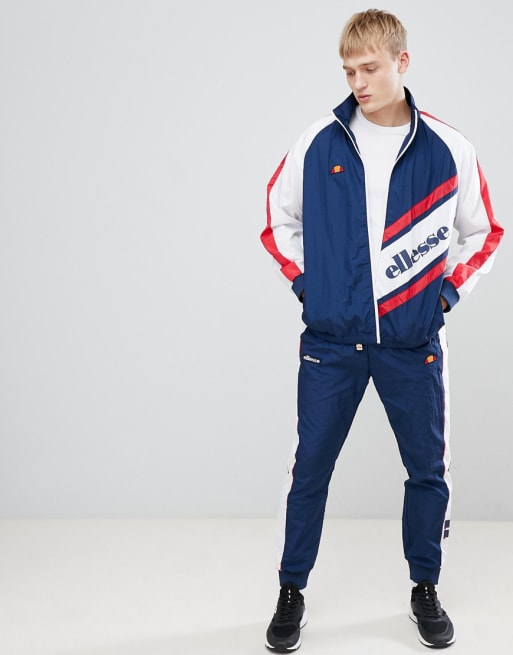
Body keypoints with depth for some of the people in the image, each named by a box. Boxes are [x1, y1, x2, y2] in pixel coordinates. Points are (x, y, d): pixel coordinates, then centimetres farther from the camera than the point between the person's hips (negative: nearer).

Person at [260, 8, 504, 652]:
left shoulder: (448, 151, -3)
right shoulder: (318, 144, -2)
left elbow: (482, 233, 11)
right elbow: (279, 219, 13)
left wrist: (447, 290, 0)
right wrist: (304, 282, 4)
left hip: (413, 345, 1)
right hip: (331, 344, 0)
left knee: (428, 471, 10)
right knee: (310, 469, 6)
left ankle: (426, 590, 31)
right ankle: (291, 592, 24)